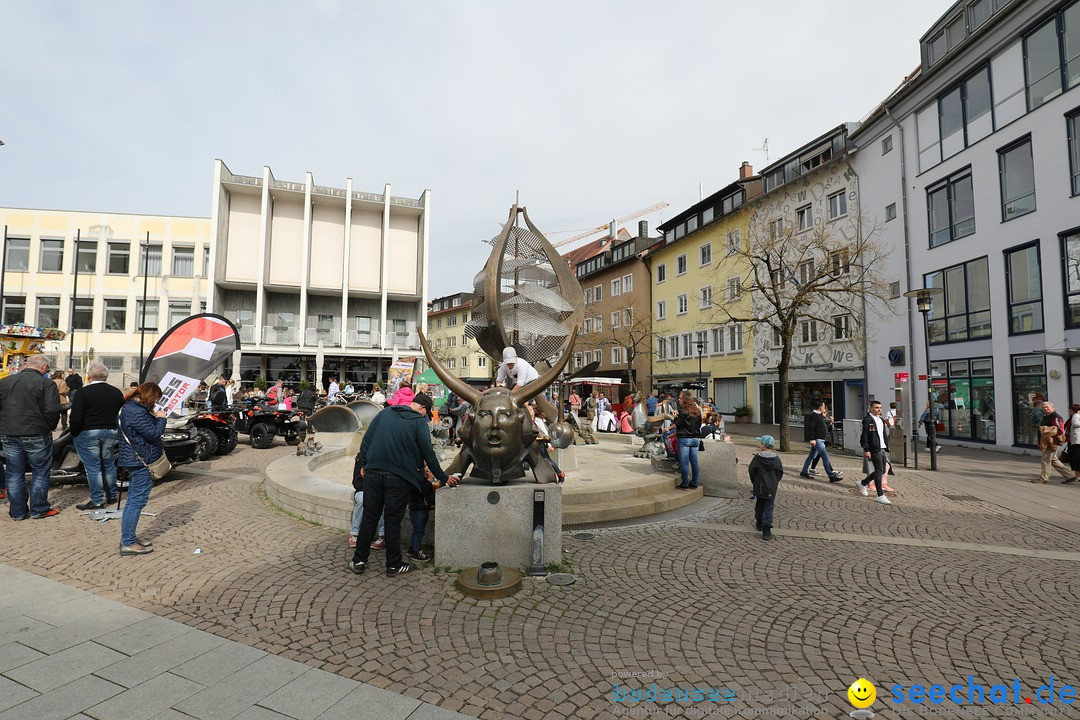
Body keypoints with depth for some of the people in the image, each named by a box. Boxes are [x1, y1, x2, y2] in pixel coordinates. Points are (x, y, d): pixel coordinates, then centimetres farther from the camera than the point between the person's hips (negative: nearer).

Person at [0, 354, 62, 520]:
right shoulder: (46, 383, -11)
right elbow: (52, 411, -17)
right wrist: (50, 428, 1)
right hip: (37, 436, -5)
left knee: (14, 474, 13)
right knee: (40, 473, 8)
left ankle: (17, 512, 20)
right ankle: (39, 509, 14)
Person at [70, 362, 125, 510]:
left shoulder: (83, 393, -11)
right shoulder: (116, 392, 5)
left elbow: (75, 418, -15)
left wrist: (74, 434, -1)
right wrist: (112, 428, 16)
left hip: (87, 434, -5)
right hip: (110, 432, 5)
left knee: (93, 468, 1)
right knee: (109, 465, 15)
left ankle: (97, 501, 5)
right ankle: (111, 497, 24)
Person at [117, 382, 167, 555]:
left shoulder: (130, 407, 12)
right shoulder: (137, 412, -21)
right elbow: (154, 433, -20)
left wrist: (154, 417, 3)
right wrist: (160, 418, -6)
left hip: (135, 461, 11)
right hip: (141, 461, -11)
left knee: (133, 500, 17)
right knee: (137, 501, -4)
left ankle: (128, 538, 27)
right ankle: (128, 543, 1)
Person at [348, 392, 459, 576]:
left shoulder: (385, 413, 8)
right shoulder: (419, 422, -5)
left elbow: (366, 439, 8)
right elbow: (428, 454, -3)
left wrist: (364, 464, 16)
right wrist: (444, 478, 6)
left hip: (373, 472, 4)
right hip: (398, 477, -4)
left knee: (369, 516, 13)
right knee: (393, 520, 6)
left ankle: (359, 561, 20)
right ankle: (394, 565, 16)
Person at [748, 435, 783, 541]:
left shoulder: (757, 457, -11)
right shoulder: (776, 458, -5)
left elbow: (751, 470, -5)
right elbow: (780, 472, 2)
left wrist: (753, 481, 13)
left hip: (759, 487, 0)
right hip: (771, 488, 0)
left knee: (759, 505, 21)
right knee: (769, 509, 2)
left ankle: (759, 523, 35)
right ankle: (766, 531, -4)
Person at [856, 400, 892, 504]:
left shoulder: (881, 420, 17)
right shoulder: (867, 420, -10)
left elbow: (884, 435, 22)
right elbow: (864, 436, -13)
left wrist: (887, 448, 17)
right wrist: (866, 450, -18)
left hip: (882, 449, 9)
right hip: (874, 450, -8)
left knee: (881, 471, 11)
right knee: (879, 470, -8)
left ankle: (863, 483, 29)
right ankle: (880, 495, -3)